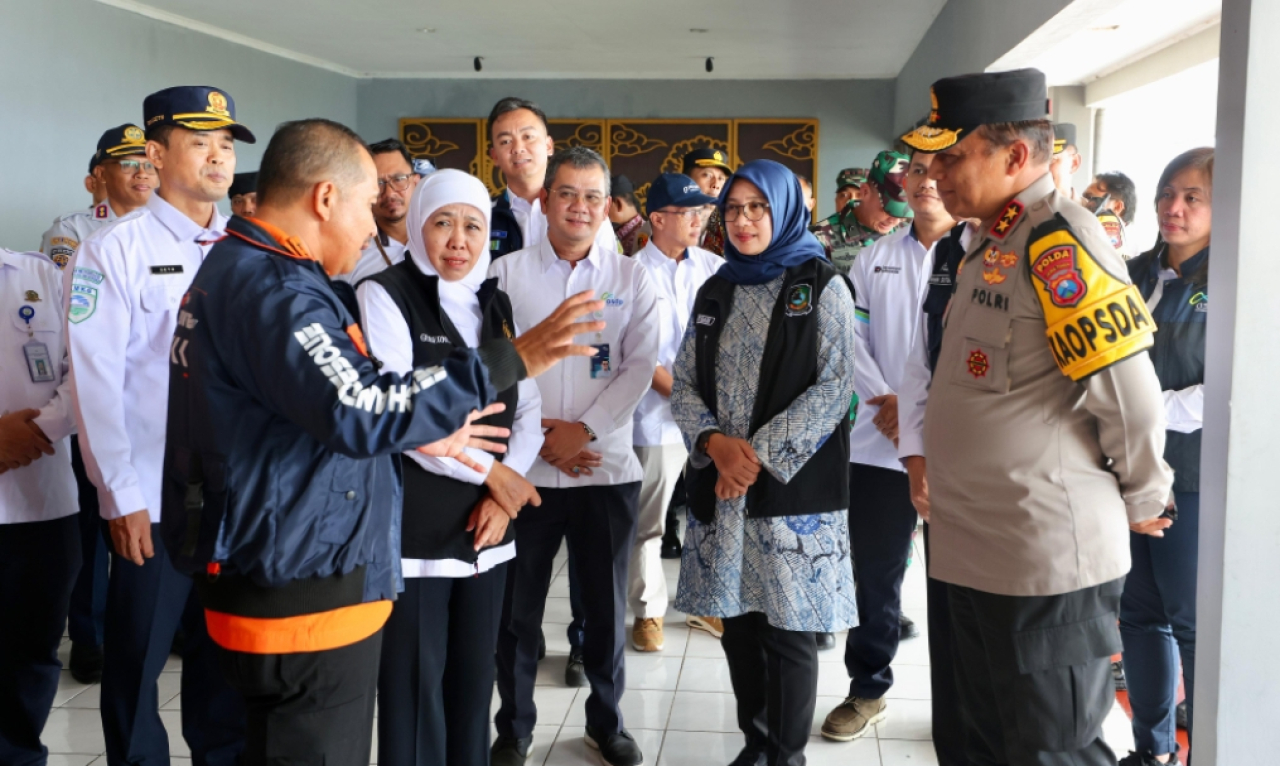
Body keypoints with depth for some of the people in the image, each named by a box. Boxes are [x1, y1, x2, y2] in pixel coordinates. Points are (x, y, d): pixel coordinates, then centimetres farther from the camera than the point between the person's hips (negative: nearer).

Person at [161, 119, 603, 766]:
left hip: (281, 578, 11)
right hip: (302, 599, -11)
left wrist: (416, 434, 14)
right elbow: (361, 409, -32)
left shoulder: (240, 270, 13)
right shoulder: (270, 288, -20)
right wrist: (507, 362, -28)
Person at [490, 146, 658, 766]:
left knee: (607, 605, 11)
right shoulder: (507, 272, 2)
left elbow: (640, 366, -3)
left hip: (606, 467, 1)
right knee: (517, 607, 9)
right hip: (525, 468, 0)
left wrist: (583, 430, -12)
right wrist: (535, 436, -10)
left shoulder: (631, 278, 5)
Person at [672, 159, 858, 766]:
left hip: (794, 488, -4)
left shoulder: (821, 286, -1)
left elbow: (834, 387, -9)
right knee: (738, 624, 11)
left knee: (789, 631, 2)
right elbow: (684, 384, 10)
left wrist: (761, 455, -15)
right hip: (720, 489, 4)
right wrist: (715, 442, -9)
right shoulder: (715, 292, 13)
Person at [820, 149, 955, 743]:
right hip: (879, 439, 4)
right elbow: (854, 334, 4)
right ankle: (868, 689, 27)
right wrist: (884, 400, -10)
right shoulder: (875, 257, 11)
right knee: (874, 570, 12)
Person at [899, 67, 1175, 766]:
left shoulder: (1059, 241, -19)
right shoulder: (992, 244, 10)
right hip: (974, 554, 9)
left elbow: (1131, 398, -18)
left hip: (1046, 563, -9)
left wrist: (1142, 503, -3)